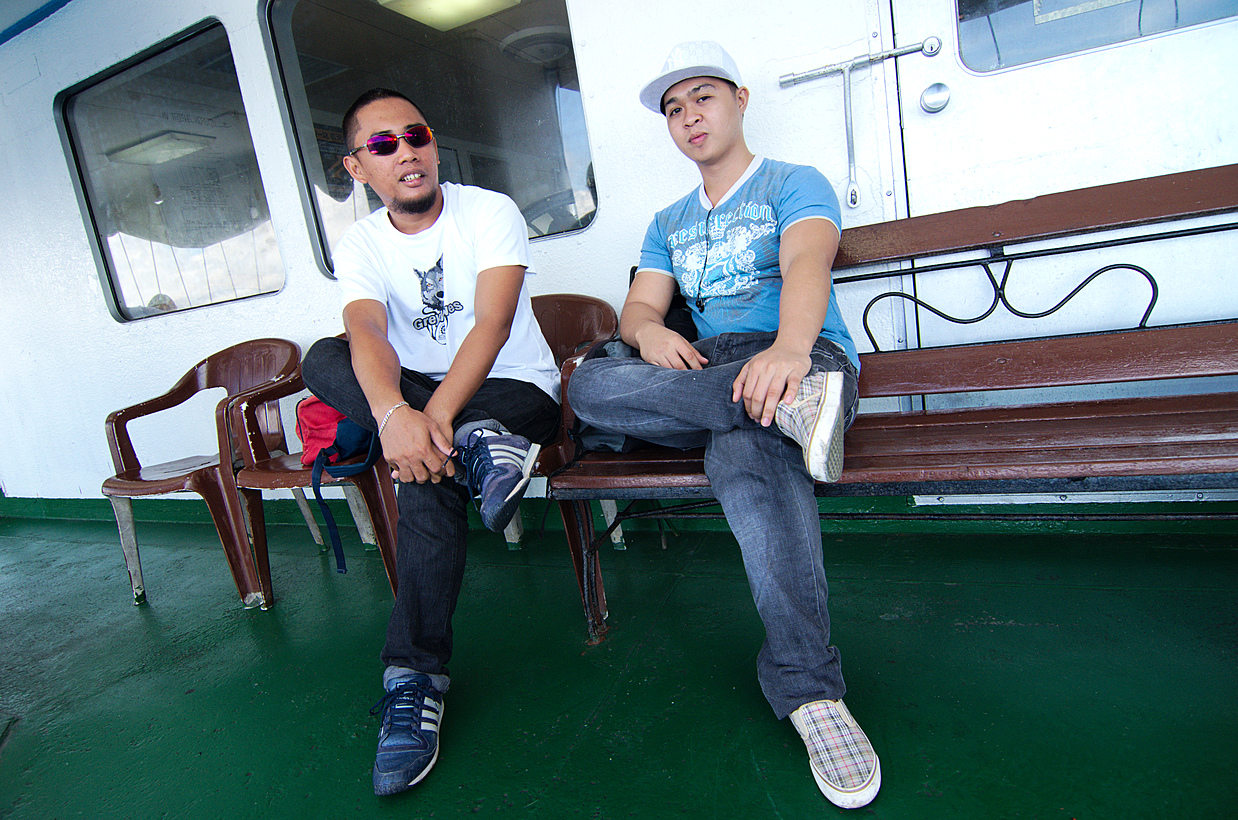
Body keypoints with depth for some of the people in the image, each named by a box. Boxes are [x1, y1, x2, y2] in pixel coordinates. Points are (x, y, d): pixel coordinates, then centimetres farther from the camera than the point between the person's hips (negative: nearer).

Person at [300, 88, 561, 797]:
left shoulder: (491, 212, -8)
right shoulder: (361, 245, 1)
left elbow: (492, 323, -23)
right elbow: (367, 334, -20)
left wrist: (434, 415, -38)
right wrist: (394, 413, -43)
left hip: (518, 389, -4)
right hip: (417, 396, 4)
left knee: (430, 467, -34)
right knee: (322, 359, -20)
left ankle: (417, 680, -26)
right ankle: (476, 445, -32)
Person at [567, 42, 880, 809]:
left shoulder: (795, 183, 10)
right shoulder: (669, 223, 27)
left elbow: (808, 263, -14)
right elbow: (640, 306, 12)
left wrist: (789, 349, -38)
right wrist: (650, 333, -16)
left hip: (803, 358, -4)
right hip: (704, 372, 5)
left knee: (744, 449, -40)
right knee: (591, 382, -26)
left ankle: (808, 688, -37)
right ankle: (790, 409, -37)